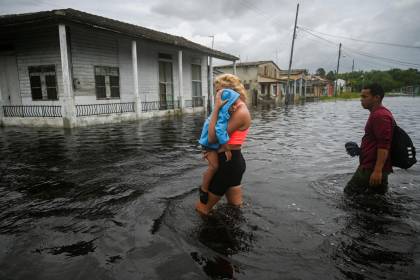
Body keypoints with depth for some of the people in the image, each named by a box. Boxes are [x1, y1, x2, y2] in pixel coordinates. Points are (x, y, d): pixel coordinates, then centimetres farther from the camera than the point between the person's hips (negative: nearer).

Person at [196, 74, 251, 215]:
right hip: (233, 161, 10)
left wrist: (216, 108, -23)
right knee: (236, 208, 21)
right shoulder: (237, 109, 10)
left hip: (229, 163, -10)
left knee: (201, 208, 2)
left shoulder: (241, 112, -20)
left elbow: (212, 137, -23)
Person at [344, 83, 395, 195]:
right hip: (374, 167, 11)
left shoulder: (380, 116, -17)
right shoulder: (378, 113, 19)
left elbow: (383, 146, -25)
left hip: (372, 168, -11)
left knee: (349, 194, -7)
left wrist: (377, 170, -28)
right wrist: (361, 150, 17)